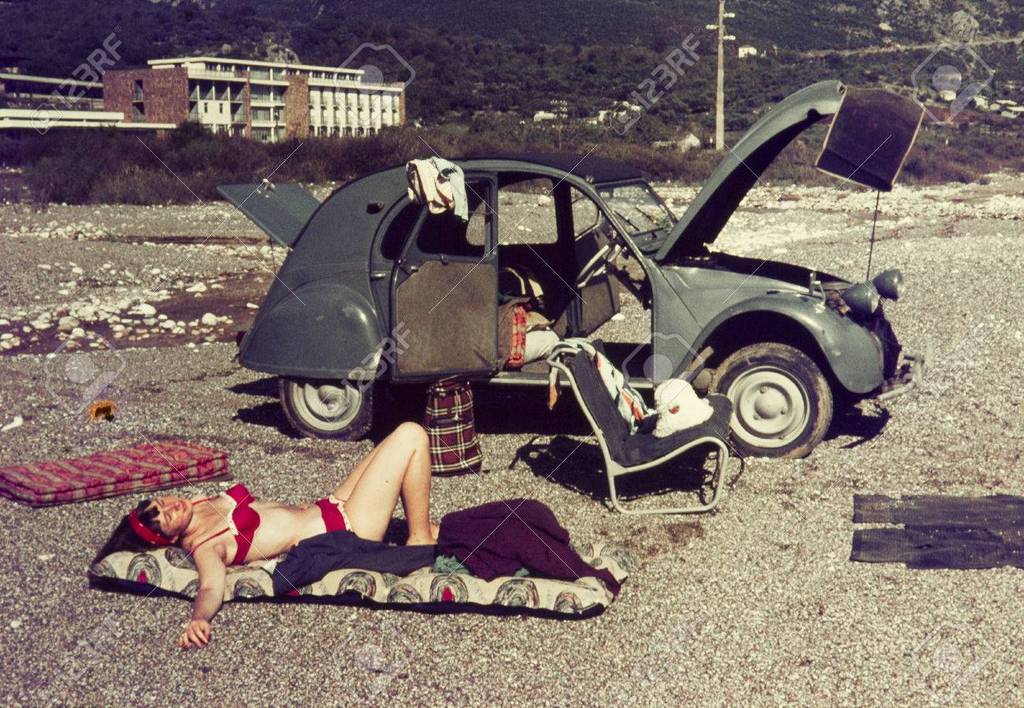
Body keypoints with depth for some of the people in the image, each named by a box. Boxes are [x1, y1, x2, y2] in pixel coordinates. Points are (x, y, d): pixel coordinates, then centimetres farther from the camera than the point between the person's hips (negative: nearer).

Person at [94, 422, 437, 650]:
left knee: (400, 439, 21)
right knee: (411, 436, -12)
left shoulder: (197, 505, 3)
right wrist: (199, 619, -58)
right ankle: (420, 540, 2)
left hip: (327, 508, 9)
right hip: (344, 531, -9)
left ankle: (424, 527, 26)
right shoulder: (204, 547, -21)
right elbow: (211, 587, -40)